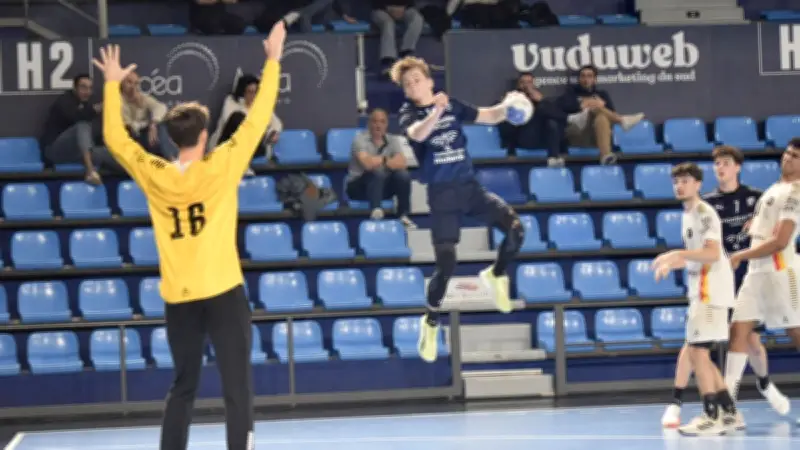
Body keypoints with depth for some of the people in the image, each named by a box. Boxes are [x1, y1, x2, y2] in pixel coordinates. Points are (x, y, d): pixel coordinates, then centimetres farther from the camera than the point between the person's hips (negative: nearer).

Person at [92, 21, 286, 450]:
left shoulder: (154, 174, 0)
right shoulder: (220, 167, -8)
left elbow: (114, 138, 14)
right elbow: (256, 121, -5)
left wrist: (112, 84, 22)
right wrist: (273, 60, 1)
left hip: (177, 297, 4)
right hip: (222, 291, -4)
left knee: (182, 386, 15)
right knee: (237, 386, -3)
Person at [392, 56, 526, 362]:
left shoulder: (452, 105, 8)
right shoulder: (409, 113, -4)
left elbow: (487, 116, 14)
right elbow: (418, 133, -27)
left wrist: (506, 108, -7)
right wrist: (436, 112, -46)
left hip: (470, 186, 4)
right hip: (442, 193, -4)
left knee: (516, 229, -12)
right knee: (446, 263, -8)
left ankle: (496, 276, 16)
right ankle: (430, 322, 13)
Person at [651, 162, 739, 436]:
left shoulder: (704, 213, -10)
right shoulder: (689, 215, 19)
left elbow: (712, 253, -22)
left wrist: (678, 254, -28)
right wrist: (672, 264, 13)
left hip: (710, 290, -10)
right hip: (700, 291, 10)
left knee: (697, 351, -13)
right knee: (698, 353, 12)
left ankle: (712, 418, -12)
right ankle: (727, 411, 17)